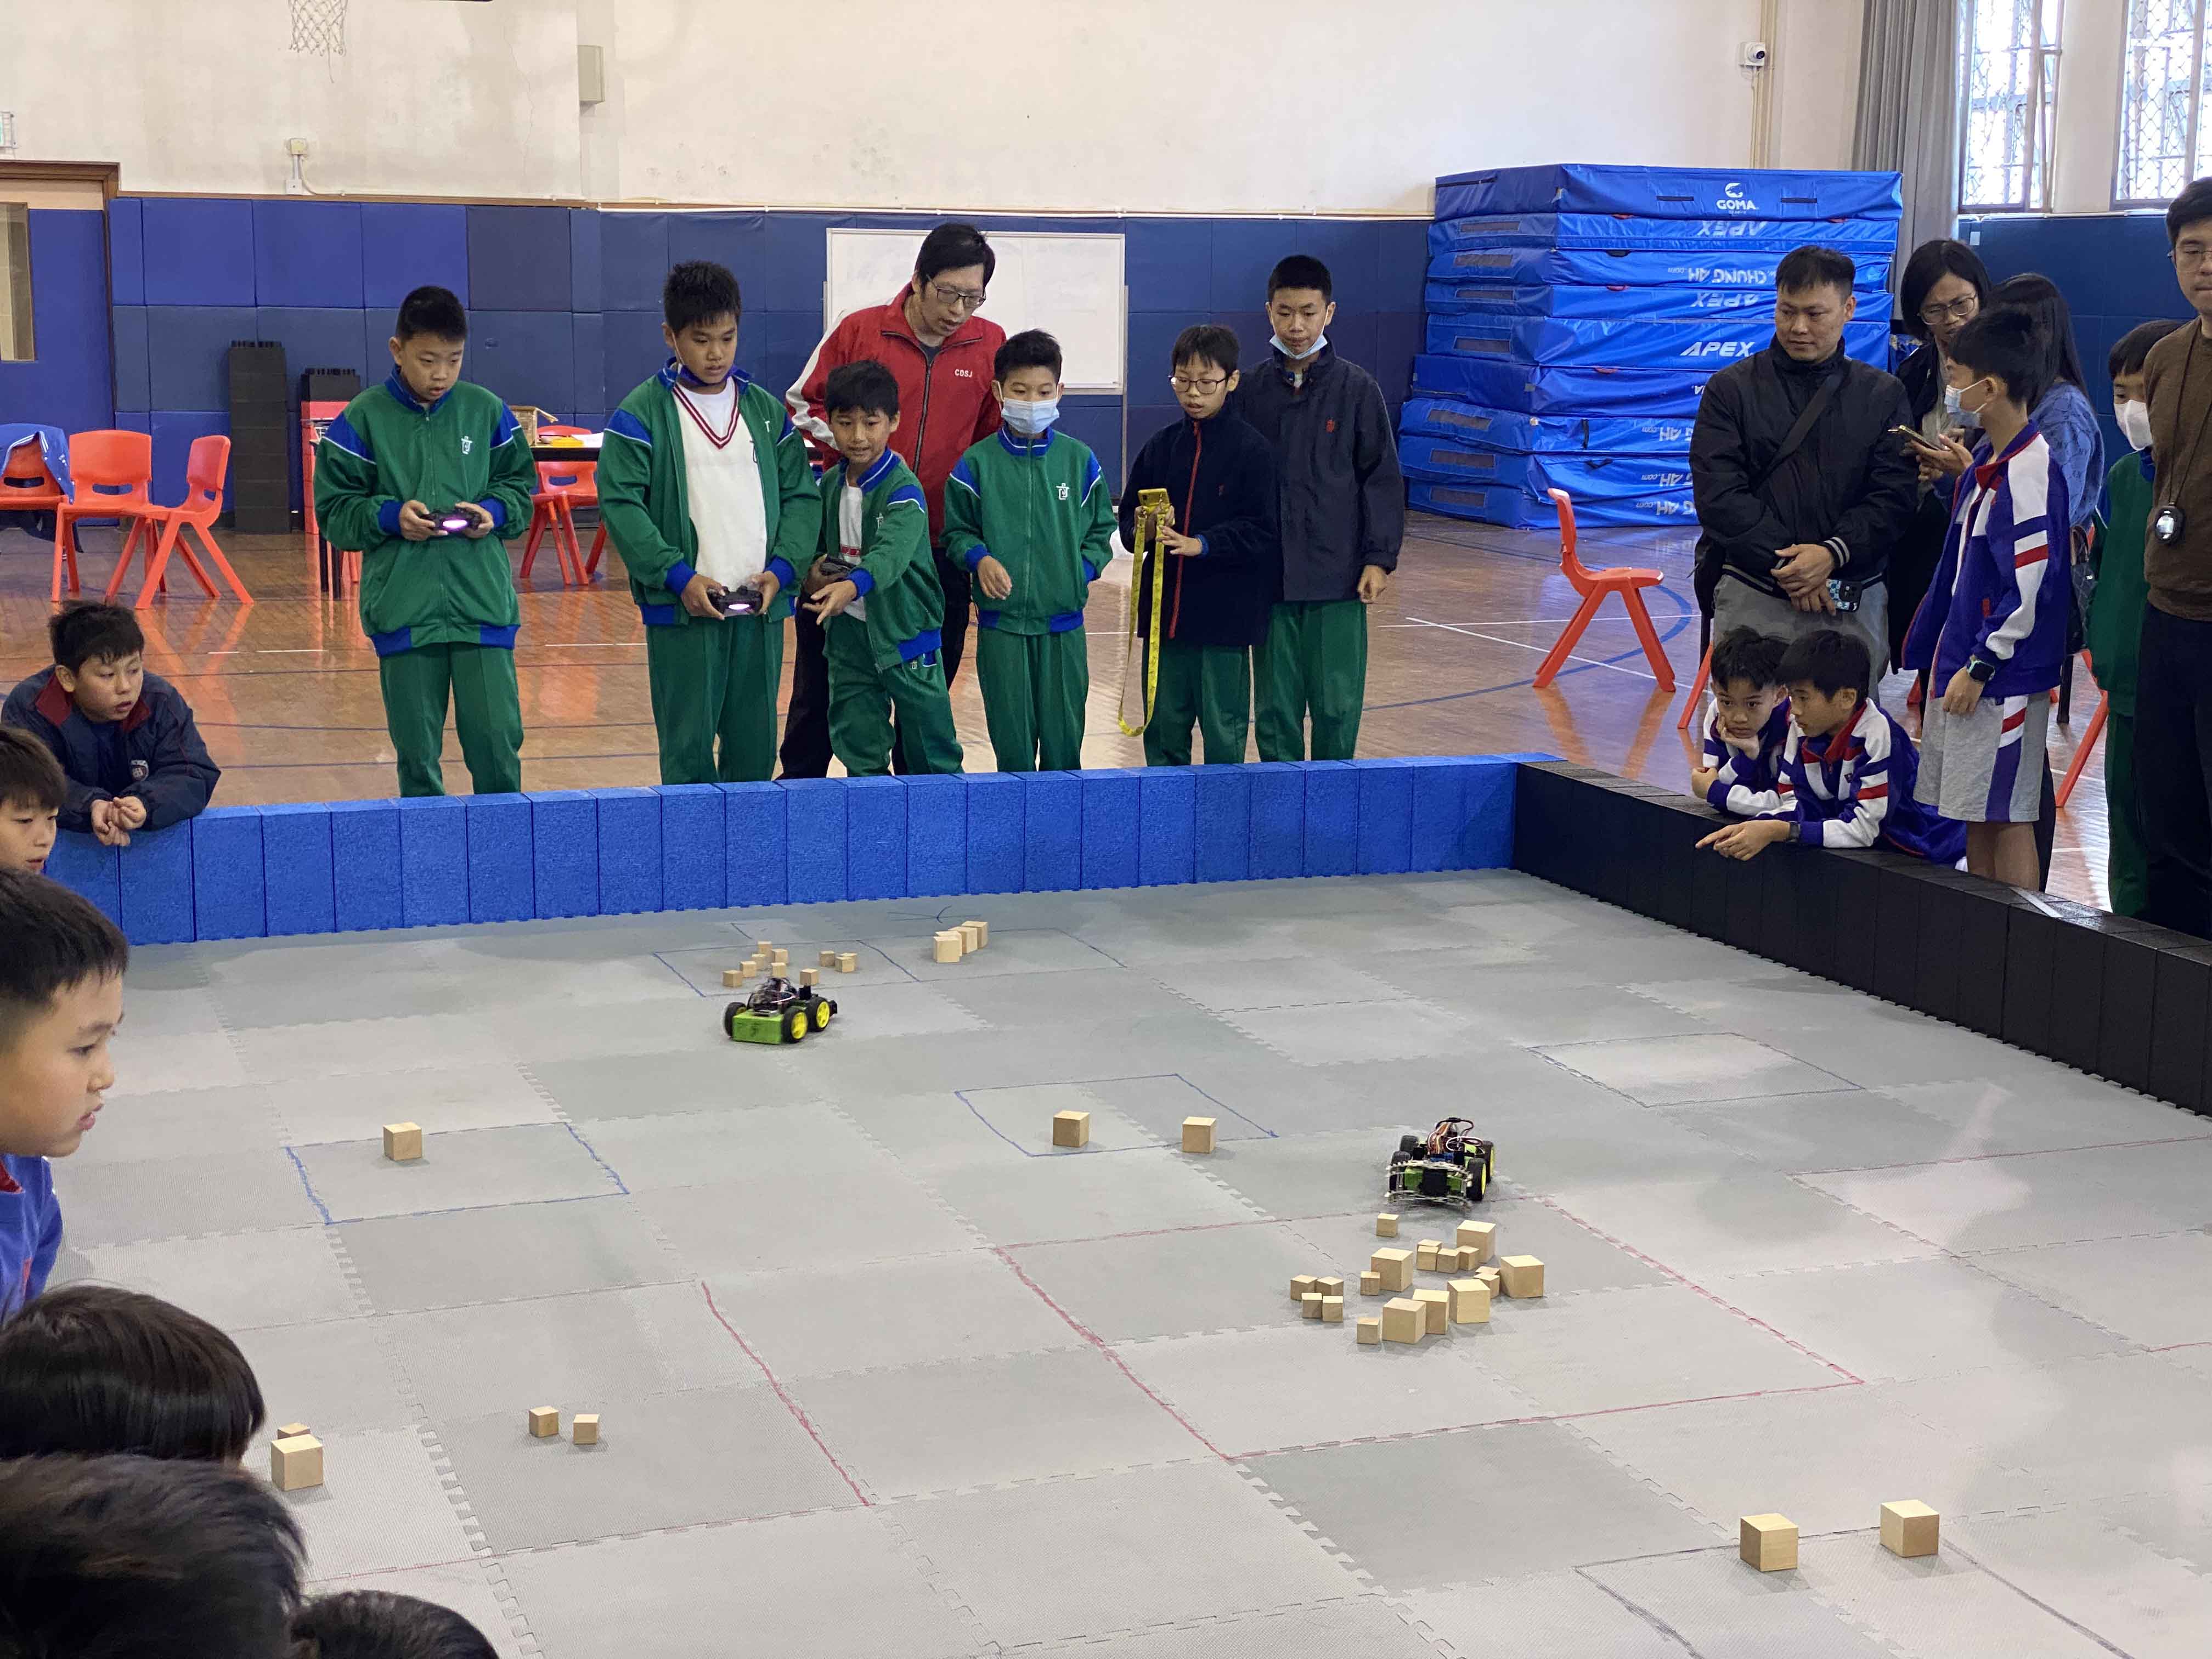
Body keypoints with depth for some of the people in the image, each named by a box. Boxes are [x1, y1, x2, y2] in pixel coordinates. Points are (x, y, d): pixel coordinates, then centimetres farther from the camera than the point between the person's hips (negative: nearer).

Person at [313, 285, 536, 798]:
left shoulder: (486, 411, 5)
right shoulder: (363, 419, 0)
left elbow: (520, 484, 16)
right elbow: (334, 510, 4)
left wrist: (493, 512, -5)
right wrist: (390, 516, -13)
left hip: (482, 602, 1)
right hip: (403, 609, -1)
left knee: (497, 736, -2)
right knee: (417, 750, 6)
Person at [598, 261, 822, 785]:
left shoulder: (767, 410, 11)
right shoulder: (642, 413, -3)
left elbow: (801, 494, 11)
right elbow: (619, 503, -8)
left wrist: (782, 568, -5)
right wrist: (678, 576, -16)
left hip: (761, 607, 4)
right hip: (681, 609, -4)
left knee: (756, 747, 10)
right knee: (688, 747, -1)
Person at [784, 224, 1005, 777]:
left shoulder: (990, 345, 1)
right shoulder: (859, 331, -4)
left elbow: (997, 434, 14)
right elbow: (803, 404, 5)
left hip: (939, 547, 1)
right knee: (821, 676, 9)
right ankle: (800, 782, 23)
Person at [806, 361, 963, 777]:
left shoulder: (903, 490, -17)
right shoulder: (830, 485, 4)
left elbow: (892, 551, -34)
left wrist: (853, 584, -53)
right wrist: (817, 569, -4)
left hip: (904, 631, -6)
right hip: (848, 630, 6)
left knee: (932, 750, 3)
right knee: (857, 746, 10)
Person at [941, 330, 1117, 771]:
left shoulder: (1079, 460, 4)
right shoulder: (977, 463, -1)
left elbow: (1101, 531, 11)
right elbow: (957, 532, 5)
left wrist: (1082, 570, -5)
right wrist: (980, 559, -13)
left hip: (1064, 625, 1)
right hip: (1001, 622, -1)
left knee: (1064, 734, 5)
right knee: (1011, 735, 4)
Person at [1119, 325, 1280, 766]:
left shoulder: (1253, 450, -5)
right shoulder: (1160, 446, 8)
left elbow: (1262, 530, -10)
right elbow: (1128, 517, 11)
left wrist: (1202, 544, -21)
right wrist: (1141, 529, -11)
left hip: (1226, 613, -4)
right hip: (1164, 607, 4)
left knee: (1223, 729, 3)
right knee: (1163, 726, 11)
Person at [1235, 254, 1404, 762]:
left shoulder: (1357, 388, 0)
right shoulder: (1251, 390, 5)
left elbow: (1382, 477, 2)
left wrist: (1380, 557, -5)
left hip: (1339, 577, -2)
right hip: (1269, 578, 2)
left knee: (1337, 706, 1)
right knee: (1275, 709, 6)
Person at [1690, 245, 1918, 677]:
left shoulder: (1883, 395, 11)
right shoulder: (1732, 389, 6)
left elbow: (1894, 496, 2)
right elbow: (1718, 494, -3)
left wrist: (1834, 553, -14)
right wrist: (1784, 563, -12)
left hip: (1854, 601, 1)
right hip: (1751, 597, -1)